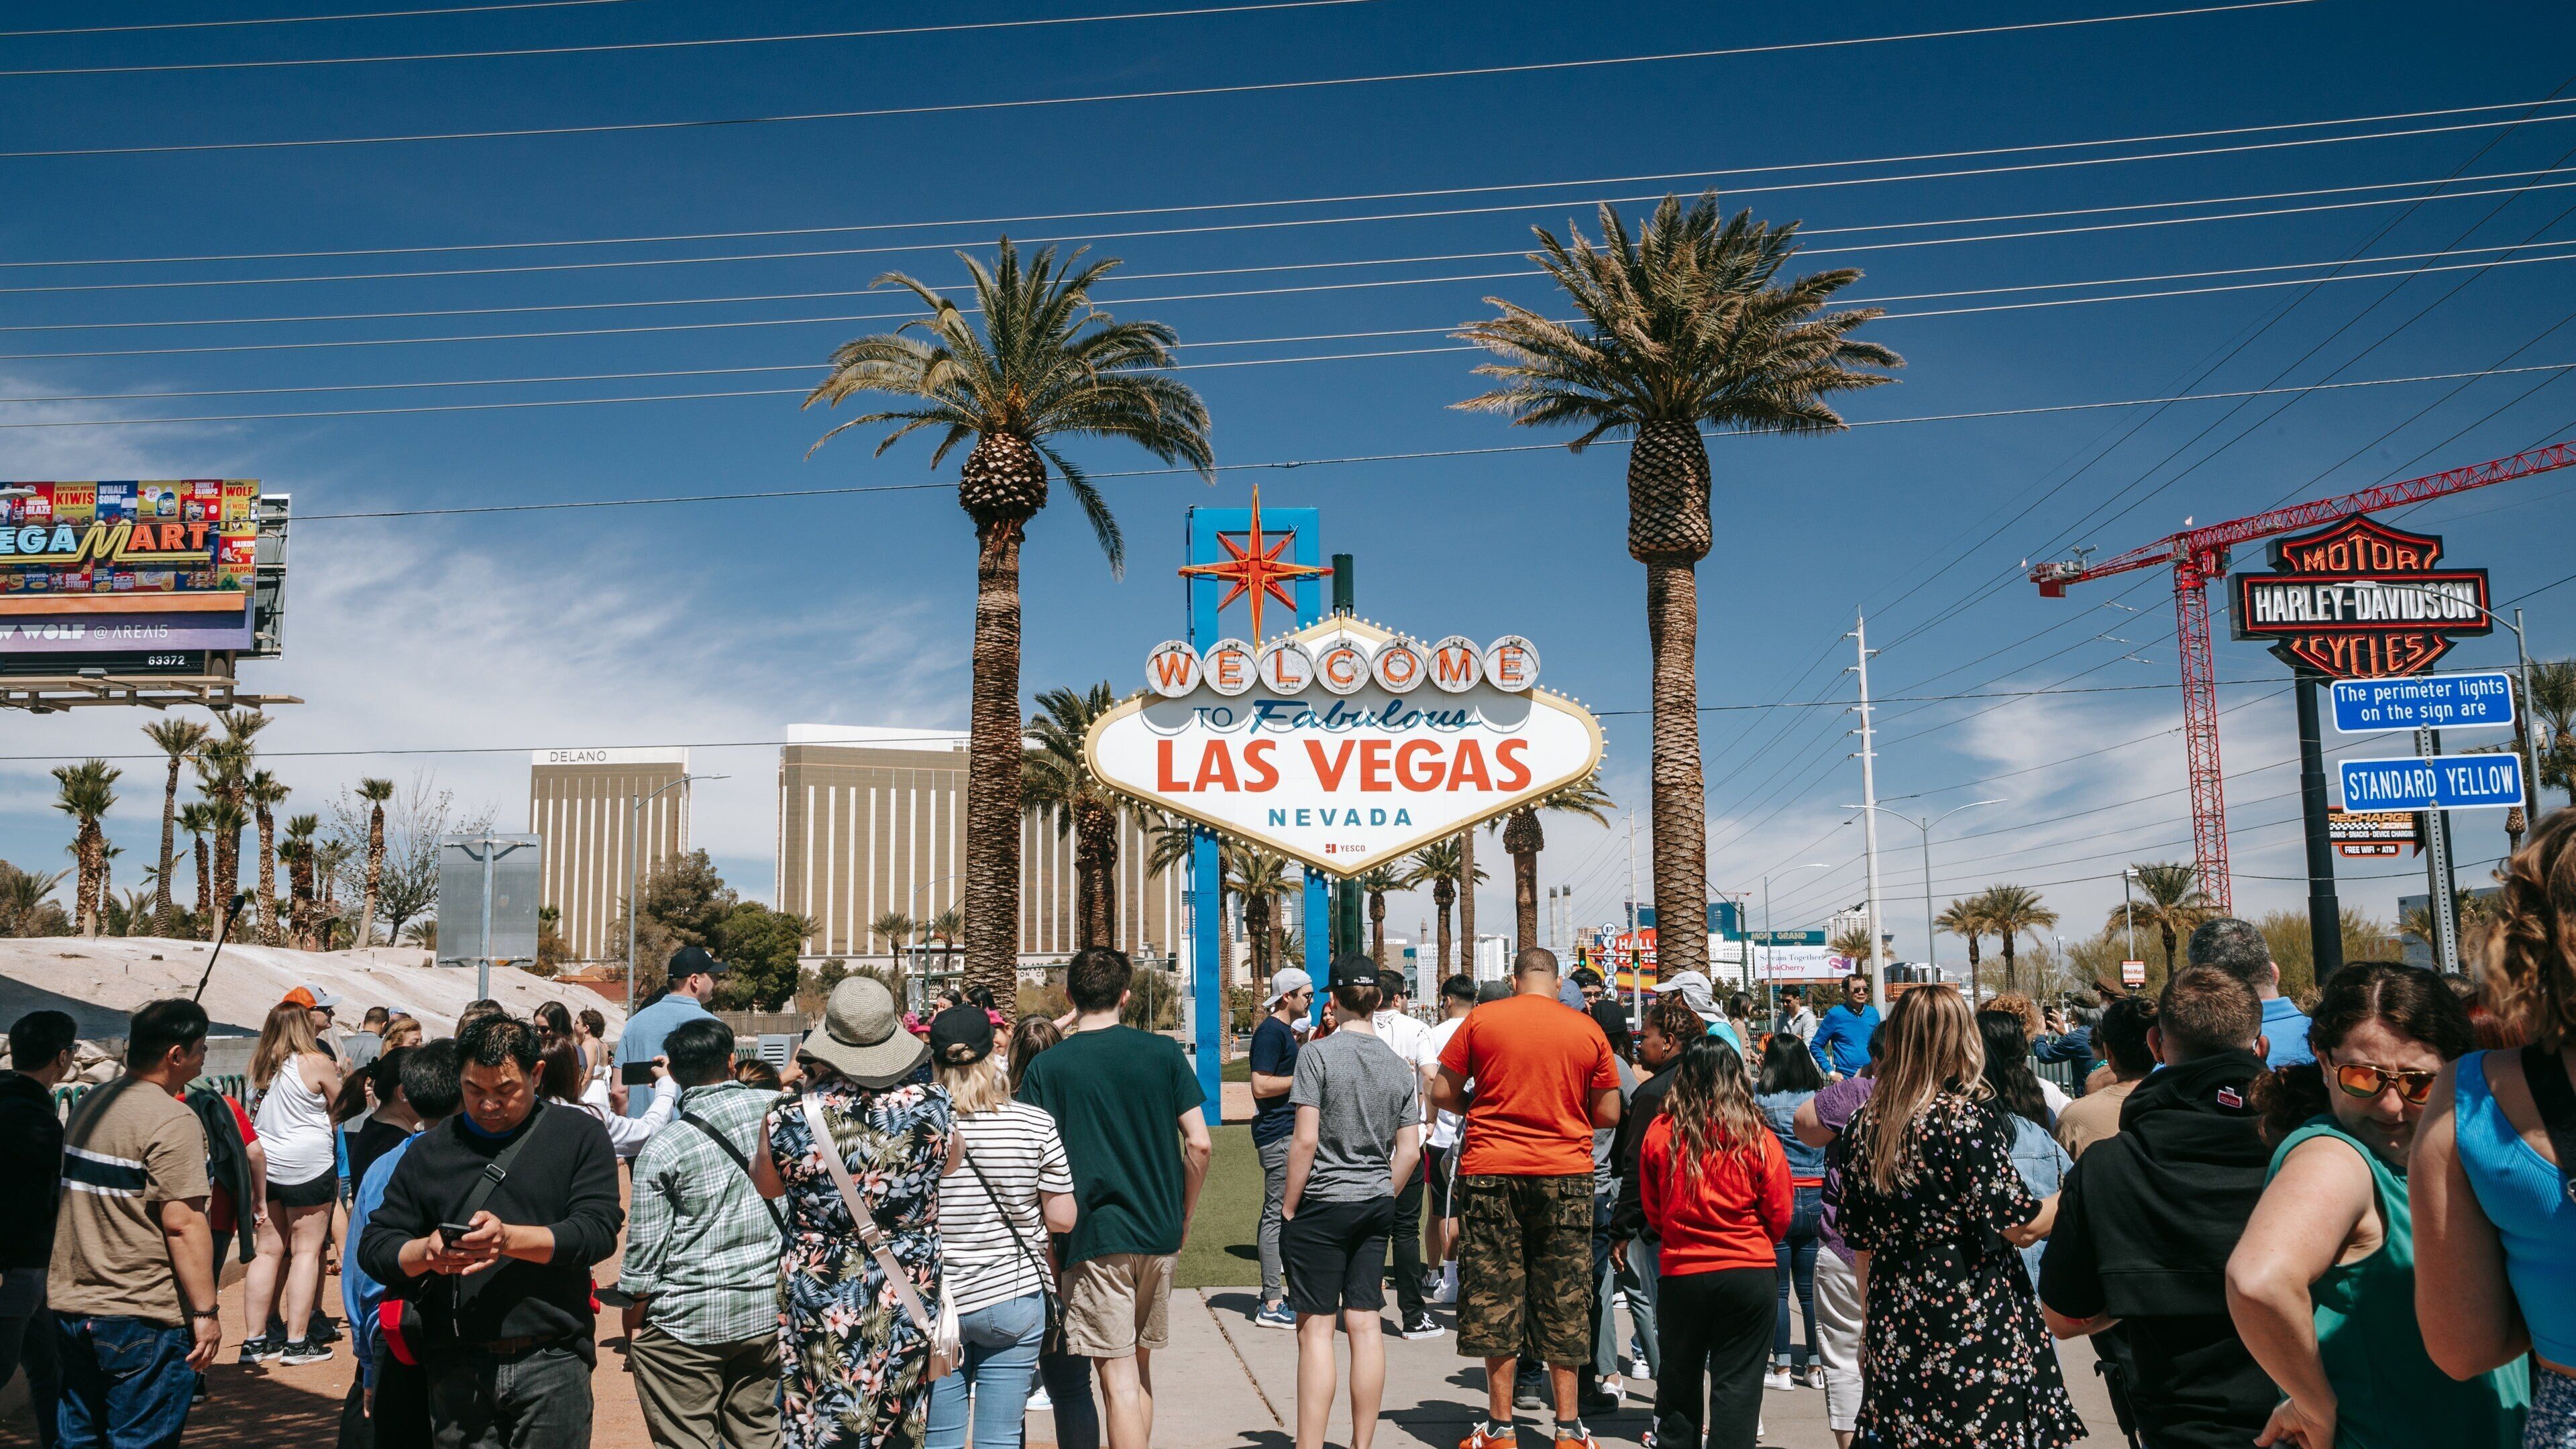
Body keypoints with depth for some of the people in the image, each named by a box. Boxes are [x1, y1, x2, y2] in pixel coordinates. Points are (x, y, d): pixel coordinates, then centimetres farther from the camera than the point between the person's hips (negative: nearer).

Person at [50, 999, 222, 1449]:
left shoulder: (88, 1106, 12)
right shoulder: (172, 1121, -16)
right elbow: (183, 1223, -21)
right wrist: (206, 1311, -16)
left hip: (71, 1309, 8)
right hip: (142, 1317, -8)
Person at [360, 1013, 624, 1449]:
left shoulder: (580, 1136, 4)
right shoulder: (429, 1151, 12)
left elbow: (599, 1230, -7)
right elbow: (374, 1246, 11)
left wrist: (509, 1238, -20)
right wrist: (425, 1252, -10)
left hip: (552, 1365, -2)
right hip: (457, 1370, 2)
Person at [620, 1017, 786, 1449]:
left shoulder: (662, 1150, -9)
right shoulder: (776, 1109, -3)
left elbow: (645, 1250, -7)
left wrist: (633, 1325, 5)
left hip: (687, 1321, -3)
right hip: (767, 1315, 3)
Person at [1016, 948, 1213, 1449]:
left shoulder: (1046, 1068, -5)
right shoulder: (1163, 1052, 0)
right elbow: (1199, 1144, -2)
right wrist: (1184, 1216, 11)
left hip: (1095, 1238, -3)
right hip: (1160, 1234, 3)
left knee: (1119, 1376, 0)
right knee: (1140, 1364, 19)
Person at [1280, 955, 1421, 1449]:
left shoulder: (1318, 1053, -10)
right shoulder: (1400, 1066, 6)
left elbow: (1305, 1140, -14)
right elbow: (1409, 1152, 5)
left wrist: (1289, 1207, -6)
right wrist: (1382, 1199, 16)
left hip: (1322, 1204, -5)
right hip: (1376, 1206, 5)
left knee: (1316, 1329, -1)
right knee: (1365, 1325, 9)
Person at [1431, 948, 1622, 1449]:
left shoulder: (1482, 1019, -1)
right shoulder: (1588, 1030, 1)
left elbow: (1443, 1094, 1)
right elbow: (1609, 1114, 5)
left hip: (1490, 1169, -1)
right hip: (1565, 1171, 1)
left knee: (1493, 1293, 7)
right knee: (1563, 1298, 9)